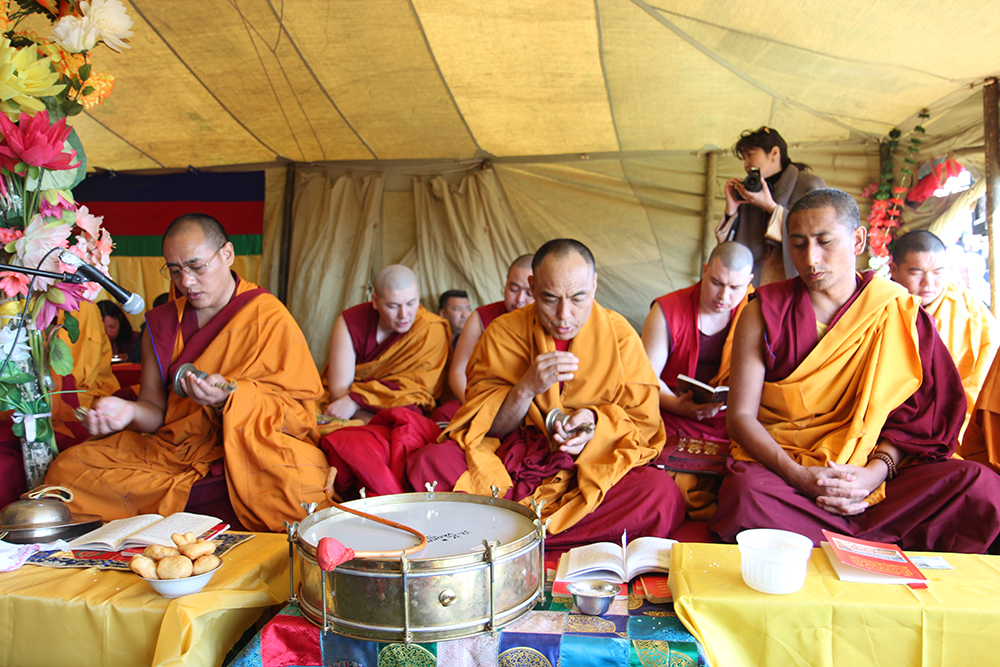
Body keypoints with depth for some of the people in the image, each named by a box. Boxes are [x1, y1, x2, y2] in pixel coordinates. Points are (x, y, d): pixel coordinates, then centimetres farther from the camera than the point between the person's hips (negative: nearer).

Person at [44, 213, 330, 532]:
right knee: (67, 468, -14)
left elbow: (298, 412, -8)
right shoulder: (161, 324, 11)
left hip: (249, 449, -4)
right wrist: (129, 411, -15)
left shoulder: (269, 318, -3)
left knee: (305, 483, -35)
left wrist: (229, 399, -24)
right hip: (173, 449, 5)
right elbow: (156, 410, 9)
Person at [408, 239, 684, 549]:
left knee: (664, 497, -31)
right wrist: (527, 388, -22)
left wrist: (596, 420, -20)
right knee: (429, 461, -24)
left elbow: (644, 421, 1)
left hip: (595, 466, 1)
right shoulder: (503, 333, -4)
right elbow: (485, 426, -3)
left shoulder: (619, 335, -3)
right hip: (512, 461, 0)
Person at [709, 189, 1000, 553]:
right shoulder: (765, 312, 1)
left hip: (876, 477, 2)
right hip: (779, 465, -1)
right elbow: (741, 416, -4)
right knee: (747, 496, -36)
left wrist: (876, 471, -16)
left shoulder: (898, 312, 6)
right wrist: (799, 476, -19)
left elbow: (914, 414, 4)